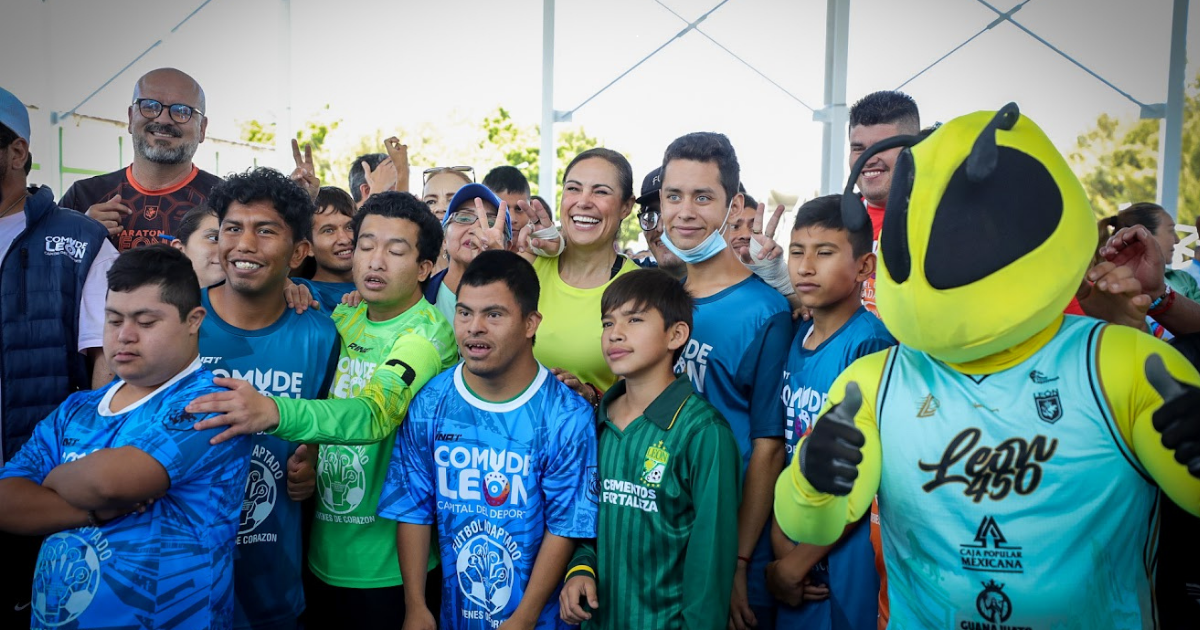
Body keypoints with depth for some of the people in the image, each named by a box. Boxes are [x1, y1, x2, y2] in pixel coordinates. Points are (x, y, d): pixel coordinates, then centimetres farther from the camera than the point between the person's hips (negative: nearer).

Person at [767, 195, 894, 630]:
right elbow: (779, 446, 3)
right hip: (791, 550, 6)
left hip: (843, 556, -5)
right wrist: (780, 548, -7)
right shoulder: (795, 336, 2)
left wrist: (797, 564, -11)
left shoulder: (869, 344, -17)